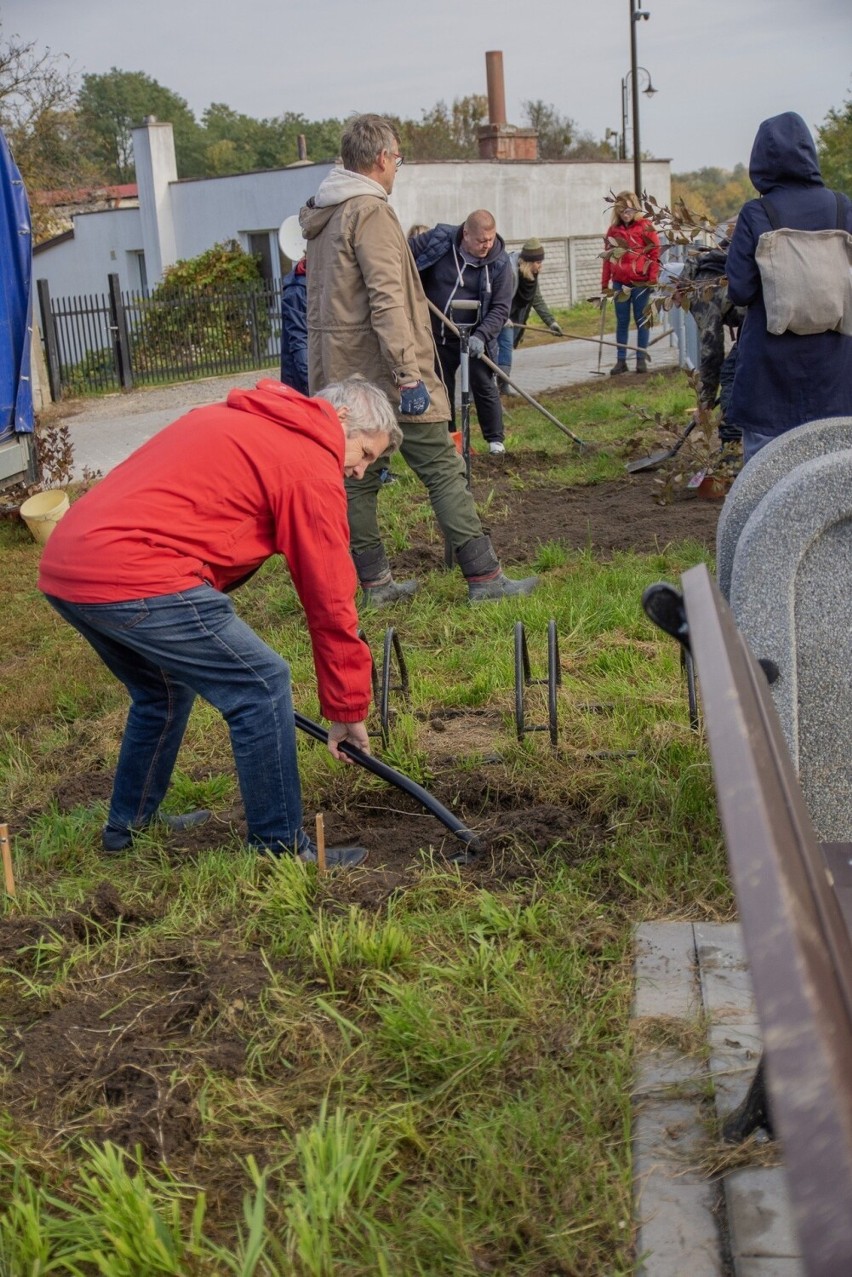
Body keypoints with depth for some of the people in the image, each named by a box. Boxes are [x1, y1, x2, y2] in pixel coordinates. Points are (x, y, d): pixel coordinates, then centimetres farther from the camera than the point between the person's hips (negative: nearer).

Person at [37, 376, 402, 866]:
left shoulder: (231, 419, 23)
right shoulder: (311, 465, -1)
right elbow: (330, 597, 2)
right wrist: (348, 709, 11)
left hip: (64, 564, 10)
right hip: (128, 579, -9)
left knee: (165, 690, 28)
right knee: (262, 685, 0)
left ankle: (130, 822, 43)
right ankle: (280, 846, 9)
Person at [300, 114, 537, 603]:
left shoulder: (322, 216, 17)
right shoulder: (370, 212, -12)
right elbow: (387, 300, -21)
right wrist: (408, 373, -24)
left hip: (339, 373, 9)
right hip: (380, 368, -9)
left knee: (359, 475, 10)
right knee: (444, 469, -5)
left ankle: (375, 581, 15)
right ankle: (484, 576, -4)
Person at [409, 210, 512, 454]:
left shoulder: (500, 262, -12)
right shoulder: (438, 239, -12)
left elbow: (501, 308, -13)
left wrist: (481, 336, -26)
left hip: (473, 339, -2)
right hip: (436, 335, 2)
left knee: (484, 387, -1)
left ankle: (495, 439, 13)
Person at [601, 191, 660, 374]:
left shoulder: (645, 227, -3)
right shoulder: (613, 230, 7)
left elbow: (654, 254, -4)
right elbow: (607, 258, 10)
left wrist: (653, 281, -10)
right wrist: (604, 286, 8)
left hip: (640, 283, -3)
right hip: (619, 283, 3)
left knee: (641, 321, 4)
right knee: (622, 322, 7)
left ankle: (641, 359, 12)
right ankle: (621, 360, 12)